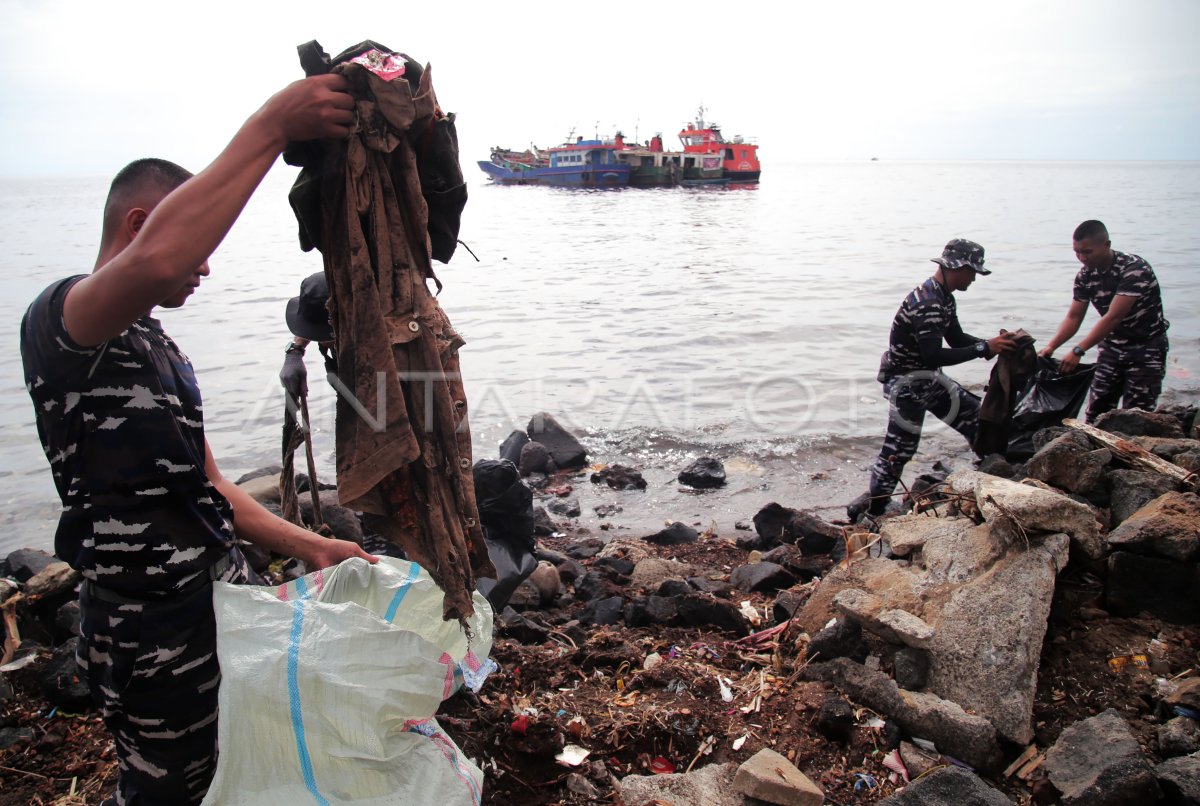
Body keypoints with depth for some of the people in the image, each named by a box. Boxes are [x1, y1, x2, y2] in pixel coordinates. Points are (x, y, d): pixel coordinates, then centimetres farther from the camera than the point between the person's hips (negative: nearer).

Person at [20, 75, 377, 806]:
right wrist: (271, 127, -34)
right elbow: (154, 261, -39)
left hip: (223, 595, 8)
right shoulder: (61, 316, -14)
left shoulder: (160, 348, 16)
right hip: (153, 628, -8)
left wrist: (308, 546, 11)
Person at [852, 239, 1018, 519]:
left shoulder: (944, 299, 7)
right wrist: (984, 348, -30)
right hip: (906, 382, -10)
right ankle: (873, 508, 4)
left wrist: (994, 343, -1)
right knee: (900, 447, -6)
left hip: (928, 378, 10)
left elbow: (957, 339, 15)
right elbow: (934, 356, -34)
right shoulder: (927, 304, -27)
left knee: (975, 418, 11)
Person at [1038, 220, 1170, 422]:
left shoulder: (1134, 269, -25)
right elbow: (1073, 317, -2)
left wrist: (1078, 351, -36)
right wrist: (1050, 347, -18)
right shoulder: (1085, 275, -5)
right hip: (1112, 346, 6)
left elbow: (1113, 317, -31)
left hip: (1147, 347, -6)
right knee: (1097, 412, 3)